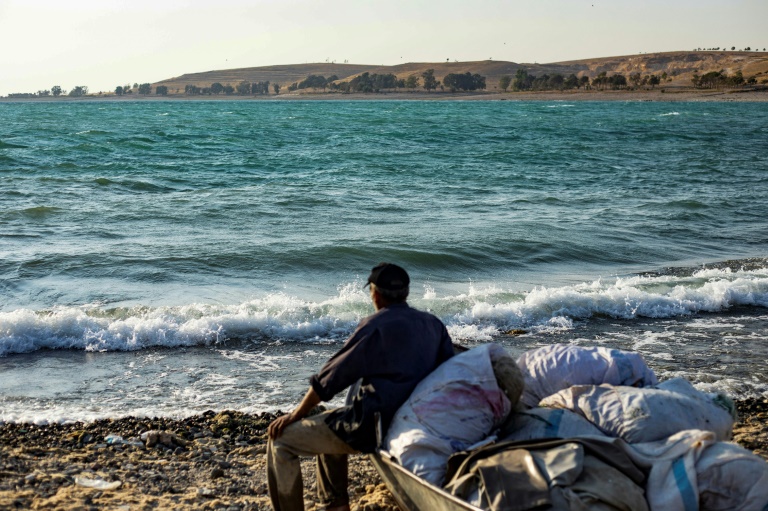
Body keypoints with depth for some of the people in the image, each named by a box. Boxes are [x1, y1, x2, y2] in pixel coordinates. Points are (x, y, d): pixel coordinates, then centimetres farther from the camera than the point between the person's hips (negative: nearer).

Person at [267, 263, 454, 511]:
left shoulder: (376, 326, -13)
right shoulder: (434, 324, 6)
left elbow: (332, 376, -11)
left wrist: (296, 414, -1)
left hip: (370, 425, -8)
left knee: (280, 441, 2)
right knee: (328, 429, 34)